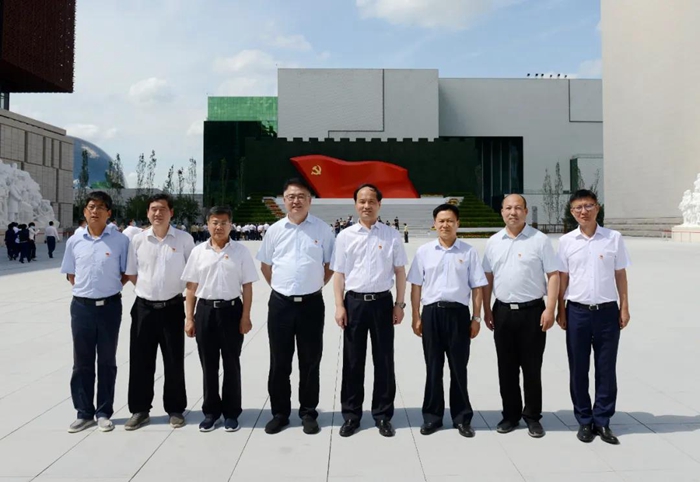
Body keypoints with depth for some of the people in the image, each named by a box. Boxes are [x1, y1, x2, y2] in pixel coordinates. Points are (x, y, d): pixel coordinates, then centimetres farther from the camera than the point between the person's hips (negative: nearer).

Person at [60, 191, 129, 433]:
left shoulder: (120, 240, -5)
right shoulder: (75, 240, 2)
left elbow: (128, 273, 3)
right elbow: (70, 274, 13)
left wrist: (111, 288, -3)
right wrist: (85, 288, 2)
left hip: (109, 306, -2)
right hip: (81, 306, 2)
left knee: (107, 361, 9)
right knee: (82, 362, 9)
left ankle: (104, 413, 20)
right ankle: (84, 413, 21)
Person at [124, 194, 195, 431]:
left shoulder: (184, 239, -4)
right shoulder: (138, 239, 1)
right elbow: (131, 273, 10)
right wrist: (149, 288, 4)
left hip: (172, 307, -1)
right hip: (144, 307, 2)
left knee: (174, 361, 7)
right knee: (140, 361, 8)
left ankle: (175, 410, 21)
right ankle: (140, 410, 23)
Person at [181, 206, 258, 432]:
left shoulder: (241, 251, -1)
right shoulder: (198, 251, 4)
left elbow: (247, 287, -1)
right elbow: (191, 287, 6)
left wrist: (246, 317, -6)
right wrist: (189, 318, 2)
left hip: (231, 310, -1)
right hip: (205, 310, 2)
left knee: (231, 364, 7)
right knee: (208, 365, 9)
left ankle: (231, 412, 19)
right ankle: (210, 411, 23)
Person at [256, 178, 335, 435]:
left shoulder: (323, 230, -1)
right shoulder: (274, 230, 4)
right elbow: (265, 265, 15)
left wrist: (316, 285, 4)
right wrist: (280, 287, 10)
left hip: (311, 303, -1)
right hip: (280, 303, 2)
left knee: (310, 361, 7)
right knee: (279, 362, 9)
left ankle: (308, 413, 21)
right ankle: (279, 413, 22)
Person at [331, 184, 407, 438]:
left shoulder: (392, 235, 3)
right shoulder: (345, 236, 3)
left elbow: (400, 272, 5)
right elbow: (339, 273, 3)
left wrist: (399, 304, 0)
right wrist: (339, 306, -4)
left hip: (382, 302, 0)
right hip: (354, 302, 0)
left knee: (384, 360, 7)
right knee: (353, 360, 8)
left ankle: (383, 415, 21)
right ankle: (351, 415, 20)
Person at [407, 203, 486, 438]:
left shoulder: (469, 252, 3)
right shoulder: (424, 251, 5)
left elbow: (477, 287, 4)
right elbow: (416, 286, 6)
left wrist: (476, 318, 0)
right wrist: (416, 317, 2)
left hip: (458, 313, -1)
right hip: (431, 313, 1)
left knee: (458, 367, 7)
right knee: (433, 367, 9)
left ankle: (462, 417, 20)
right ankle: (432, 416, 21)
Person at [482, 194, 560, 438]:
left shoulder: (540, 240, -3)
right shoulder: (493, 242, 8)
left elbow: (553, 275, -5)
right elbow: (488, 277, 11)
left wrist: (550, 309, -12)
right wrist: (487, 309, 7)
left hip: (532, 310, -3)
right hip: (503, 311, 3)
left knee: (532, 368, 5)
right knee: (506, 368, 10)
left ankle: (532, 417, 19)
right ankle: (510, 415, 24)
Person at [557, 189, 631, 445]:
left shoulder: (614, 238, 0)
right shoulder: (566, 241, 1)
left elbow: (620, 275, 5)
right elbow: (563, 278, 4)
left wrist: (624, 307, 1)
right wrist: (561, 310, 2)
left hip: (607, 310, 0)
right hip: (577, 311, 0)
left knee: (606, 368, 7)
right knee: (578, 369, 7)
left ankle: (602, 421, 20)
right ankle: (584, 421, 21)